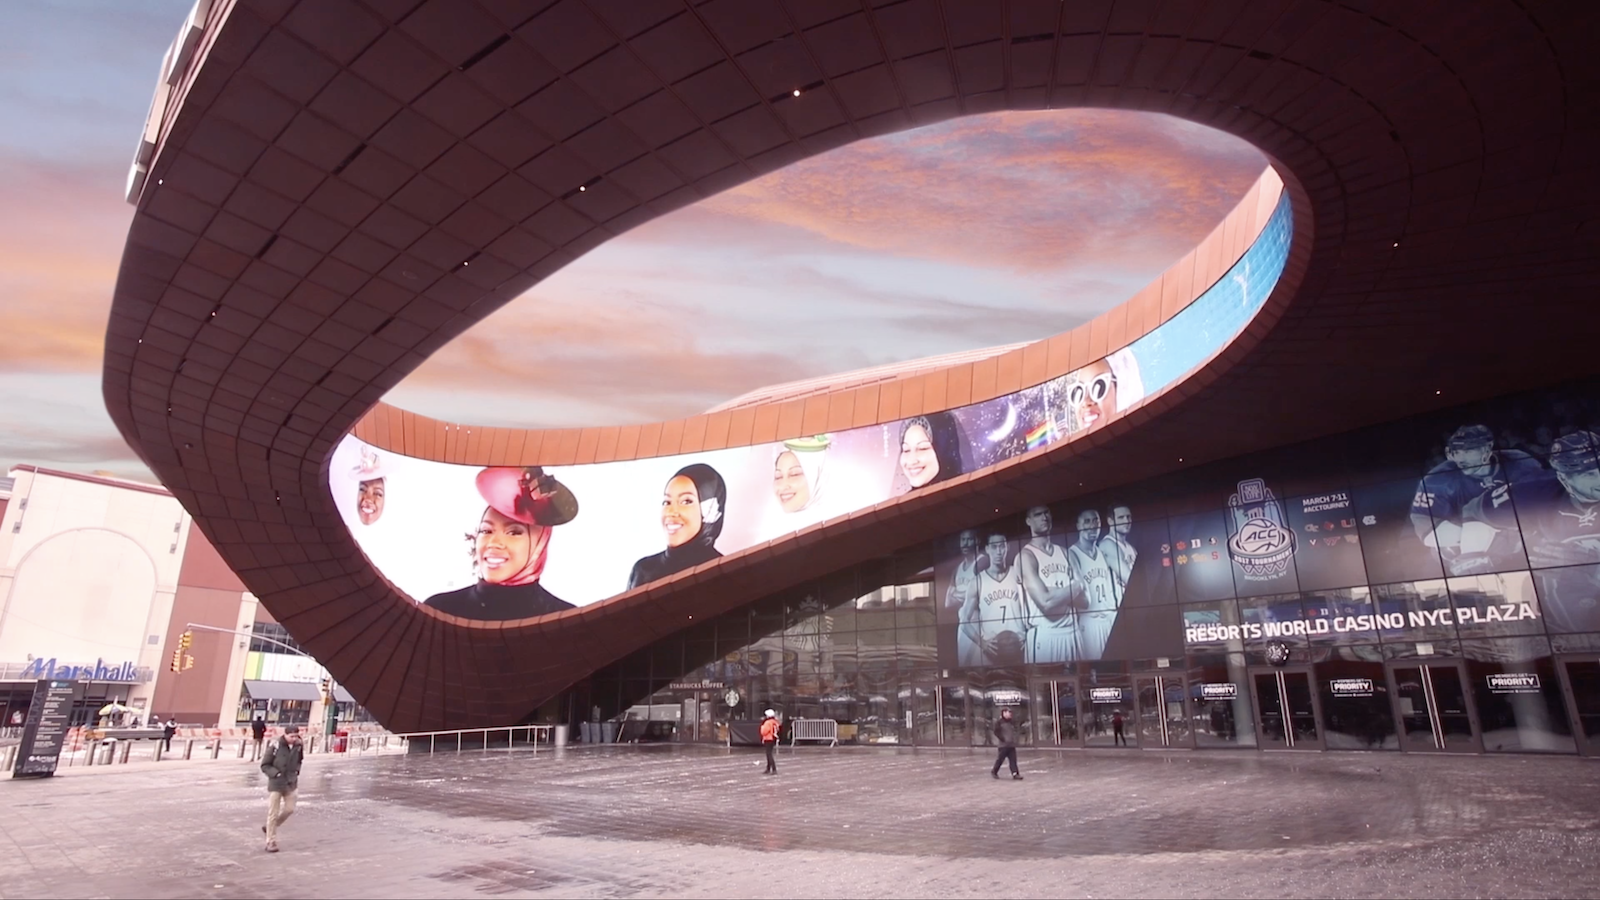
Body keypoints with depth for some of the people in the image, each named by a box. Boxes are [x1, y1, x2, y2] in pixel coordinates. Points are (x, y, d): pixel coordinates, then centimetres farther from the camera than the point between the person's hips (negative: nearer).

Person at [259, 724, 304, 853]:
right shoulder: (276, 747, -18)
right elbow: (264, 765, -10)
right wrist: (276, 774, -21)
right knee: (273, 813, 1)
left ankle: (269, 827, 32)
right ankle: (271, 842, 12)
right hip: (276, 784, -5)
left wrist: (296, 771, 4)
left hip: (290, 784, 5)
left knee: (289, 809, 6)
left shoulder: (298, 747, -3)